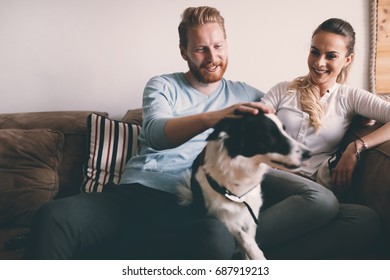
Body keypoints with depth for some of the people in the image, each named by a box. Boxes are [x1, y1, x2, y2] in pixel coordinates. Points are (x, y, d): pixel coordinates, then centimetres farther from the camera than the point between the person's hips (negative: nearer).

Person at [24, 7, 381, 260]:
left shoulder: (247, 95, 22)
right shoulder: (162, 86, 16)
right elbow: (156, 133, -6)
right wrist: (215, 117, -23)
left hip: (198, 203, 0)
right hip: (140, 192, 0)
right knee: (55, 216, -30)